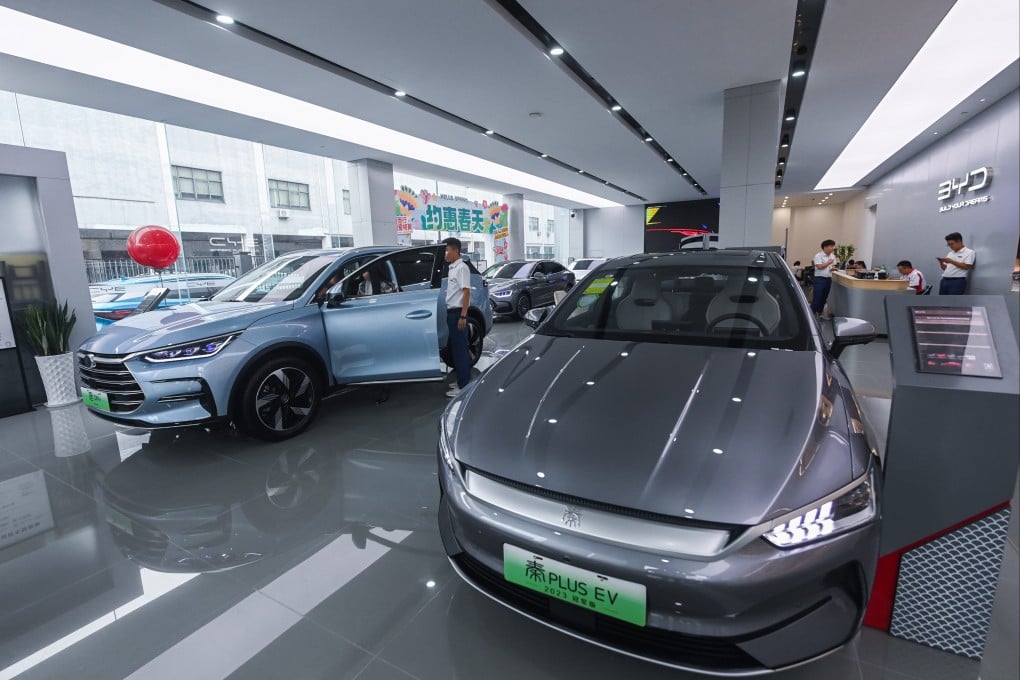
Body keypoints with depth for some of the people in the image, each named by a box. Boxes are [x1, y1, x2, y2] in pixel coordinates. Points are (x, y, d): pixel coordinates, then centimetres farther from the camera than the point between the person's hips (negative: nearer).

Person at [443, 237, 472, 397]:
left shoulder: (462, 267, -12)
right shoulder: (452, 268, 15)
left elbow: (466, 292, -18)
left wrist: (463, 316, -22)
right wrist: (452, 313, 15)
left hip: (457, 312, -9)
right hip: (451, 312, 9)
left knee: (460, 348, -5)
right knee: (456, 347, 15)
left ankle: (463, 386, 1)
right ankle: (463, 380, 25)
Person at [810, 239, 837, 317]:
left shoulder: (832, 256, 12)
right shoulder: (818, 255, -9)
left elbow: (833, 266, 20)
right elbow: (819, 266, -18)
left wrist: (833, 268, -2)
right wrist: (828, 262, -10)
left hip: (828, 279, 7)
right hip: (820, 278, -7)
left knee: (824, 297, 10)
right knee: (817, 297, -10)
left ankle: (819, 313, 19)